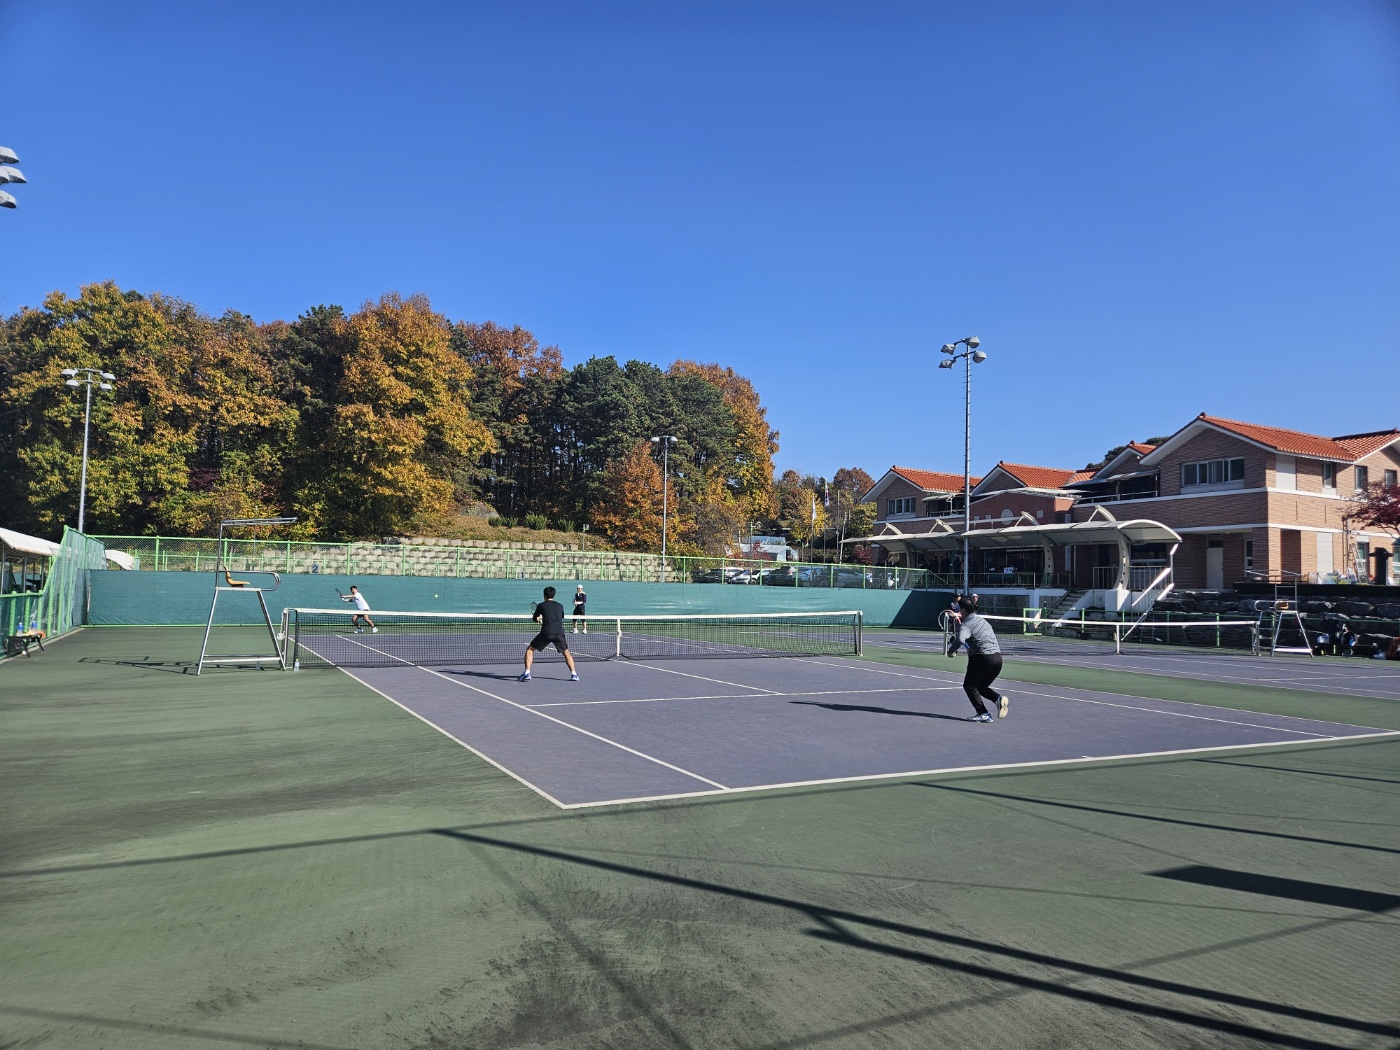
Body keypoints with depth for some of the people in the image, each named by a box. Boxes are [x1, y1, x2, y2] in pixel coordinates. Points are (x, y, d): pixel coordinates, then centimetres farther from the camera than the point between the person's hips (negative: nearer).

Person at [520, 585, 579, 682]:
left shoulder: (541, 605, 10)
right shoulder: (560, 606, 18)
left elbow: (534, 618, 25)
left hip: (546, 633, -2)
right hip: (559, 633, 2)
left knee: (529, 649, 14)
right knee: (566, 652, 23)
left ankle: (527, 674, 2)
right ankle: (574, 674, 11)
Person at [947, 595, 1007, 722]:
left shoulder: (966, 624, -8)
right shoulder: (983, 620, 19)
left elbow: (960, 640, -27)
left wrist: (951, 650, -9)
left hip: (982, 658, -8)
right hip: (997, 657, 8)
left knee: (969, 686, 9)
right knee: (981, 686, 22)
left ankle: (983, 714, -1)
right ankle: (998, 698, -5)